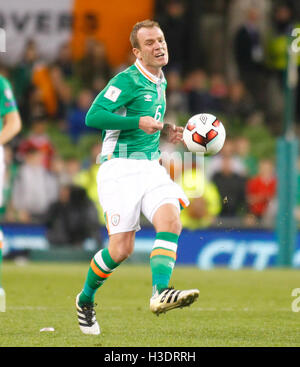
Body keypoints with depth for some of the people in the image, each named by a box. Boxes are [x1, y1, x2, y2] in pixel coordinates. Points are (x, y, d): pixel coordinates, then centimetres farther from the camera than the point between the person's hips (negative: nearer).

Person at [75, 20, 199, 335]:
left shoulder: (159, 83, 17)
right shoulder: (127, 80, -10)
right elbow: (94, 116, -18)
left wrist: (165, 133, 14)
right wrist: (140, 122, -20)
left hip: (151, 167, 7)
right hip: (120, 168, -7)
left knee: (171, 221, -20)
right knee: (121, 248, -8)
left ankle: (160, 293, -32)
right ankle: (85, 300, 16)